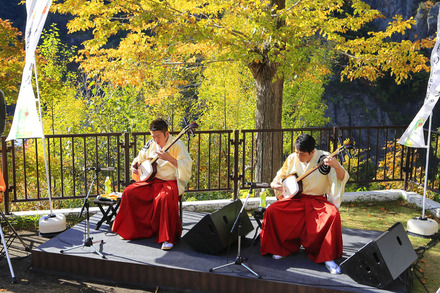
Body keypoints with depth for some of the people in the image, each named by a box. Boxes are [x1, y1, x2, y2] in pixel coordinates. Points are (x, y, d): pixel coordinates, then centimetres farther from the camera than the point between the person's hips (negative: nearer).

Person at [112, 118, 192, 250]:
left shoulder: (177, 145, -9)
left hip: (170, 181, -6)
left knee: (164, 197, -37)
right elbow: (140, 158, 27)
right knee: (129, 192, -10)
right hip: (151, 180, 7)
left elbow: (186, 167, -20)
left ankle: (168, 238, -25)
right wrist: (134, 166, 5)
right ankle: (132, 230, 8)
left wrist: (169, 158, -31)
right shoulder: (151, 144, 9)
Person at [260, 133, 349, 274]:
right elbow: (281, 176, 15)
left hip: (318, 200, -3)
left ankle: (328, 258, -18)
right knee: (272, 211, -21)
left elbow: (342, 178, -15)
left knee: (333, 214, -34)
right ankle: (284, 247, 2)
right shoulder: (292, 159, 2)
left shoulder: (324, 158, -9)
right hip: (297, 199, 3)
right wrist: (275, 184, -9)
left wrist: (336, 166, -36)